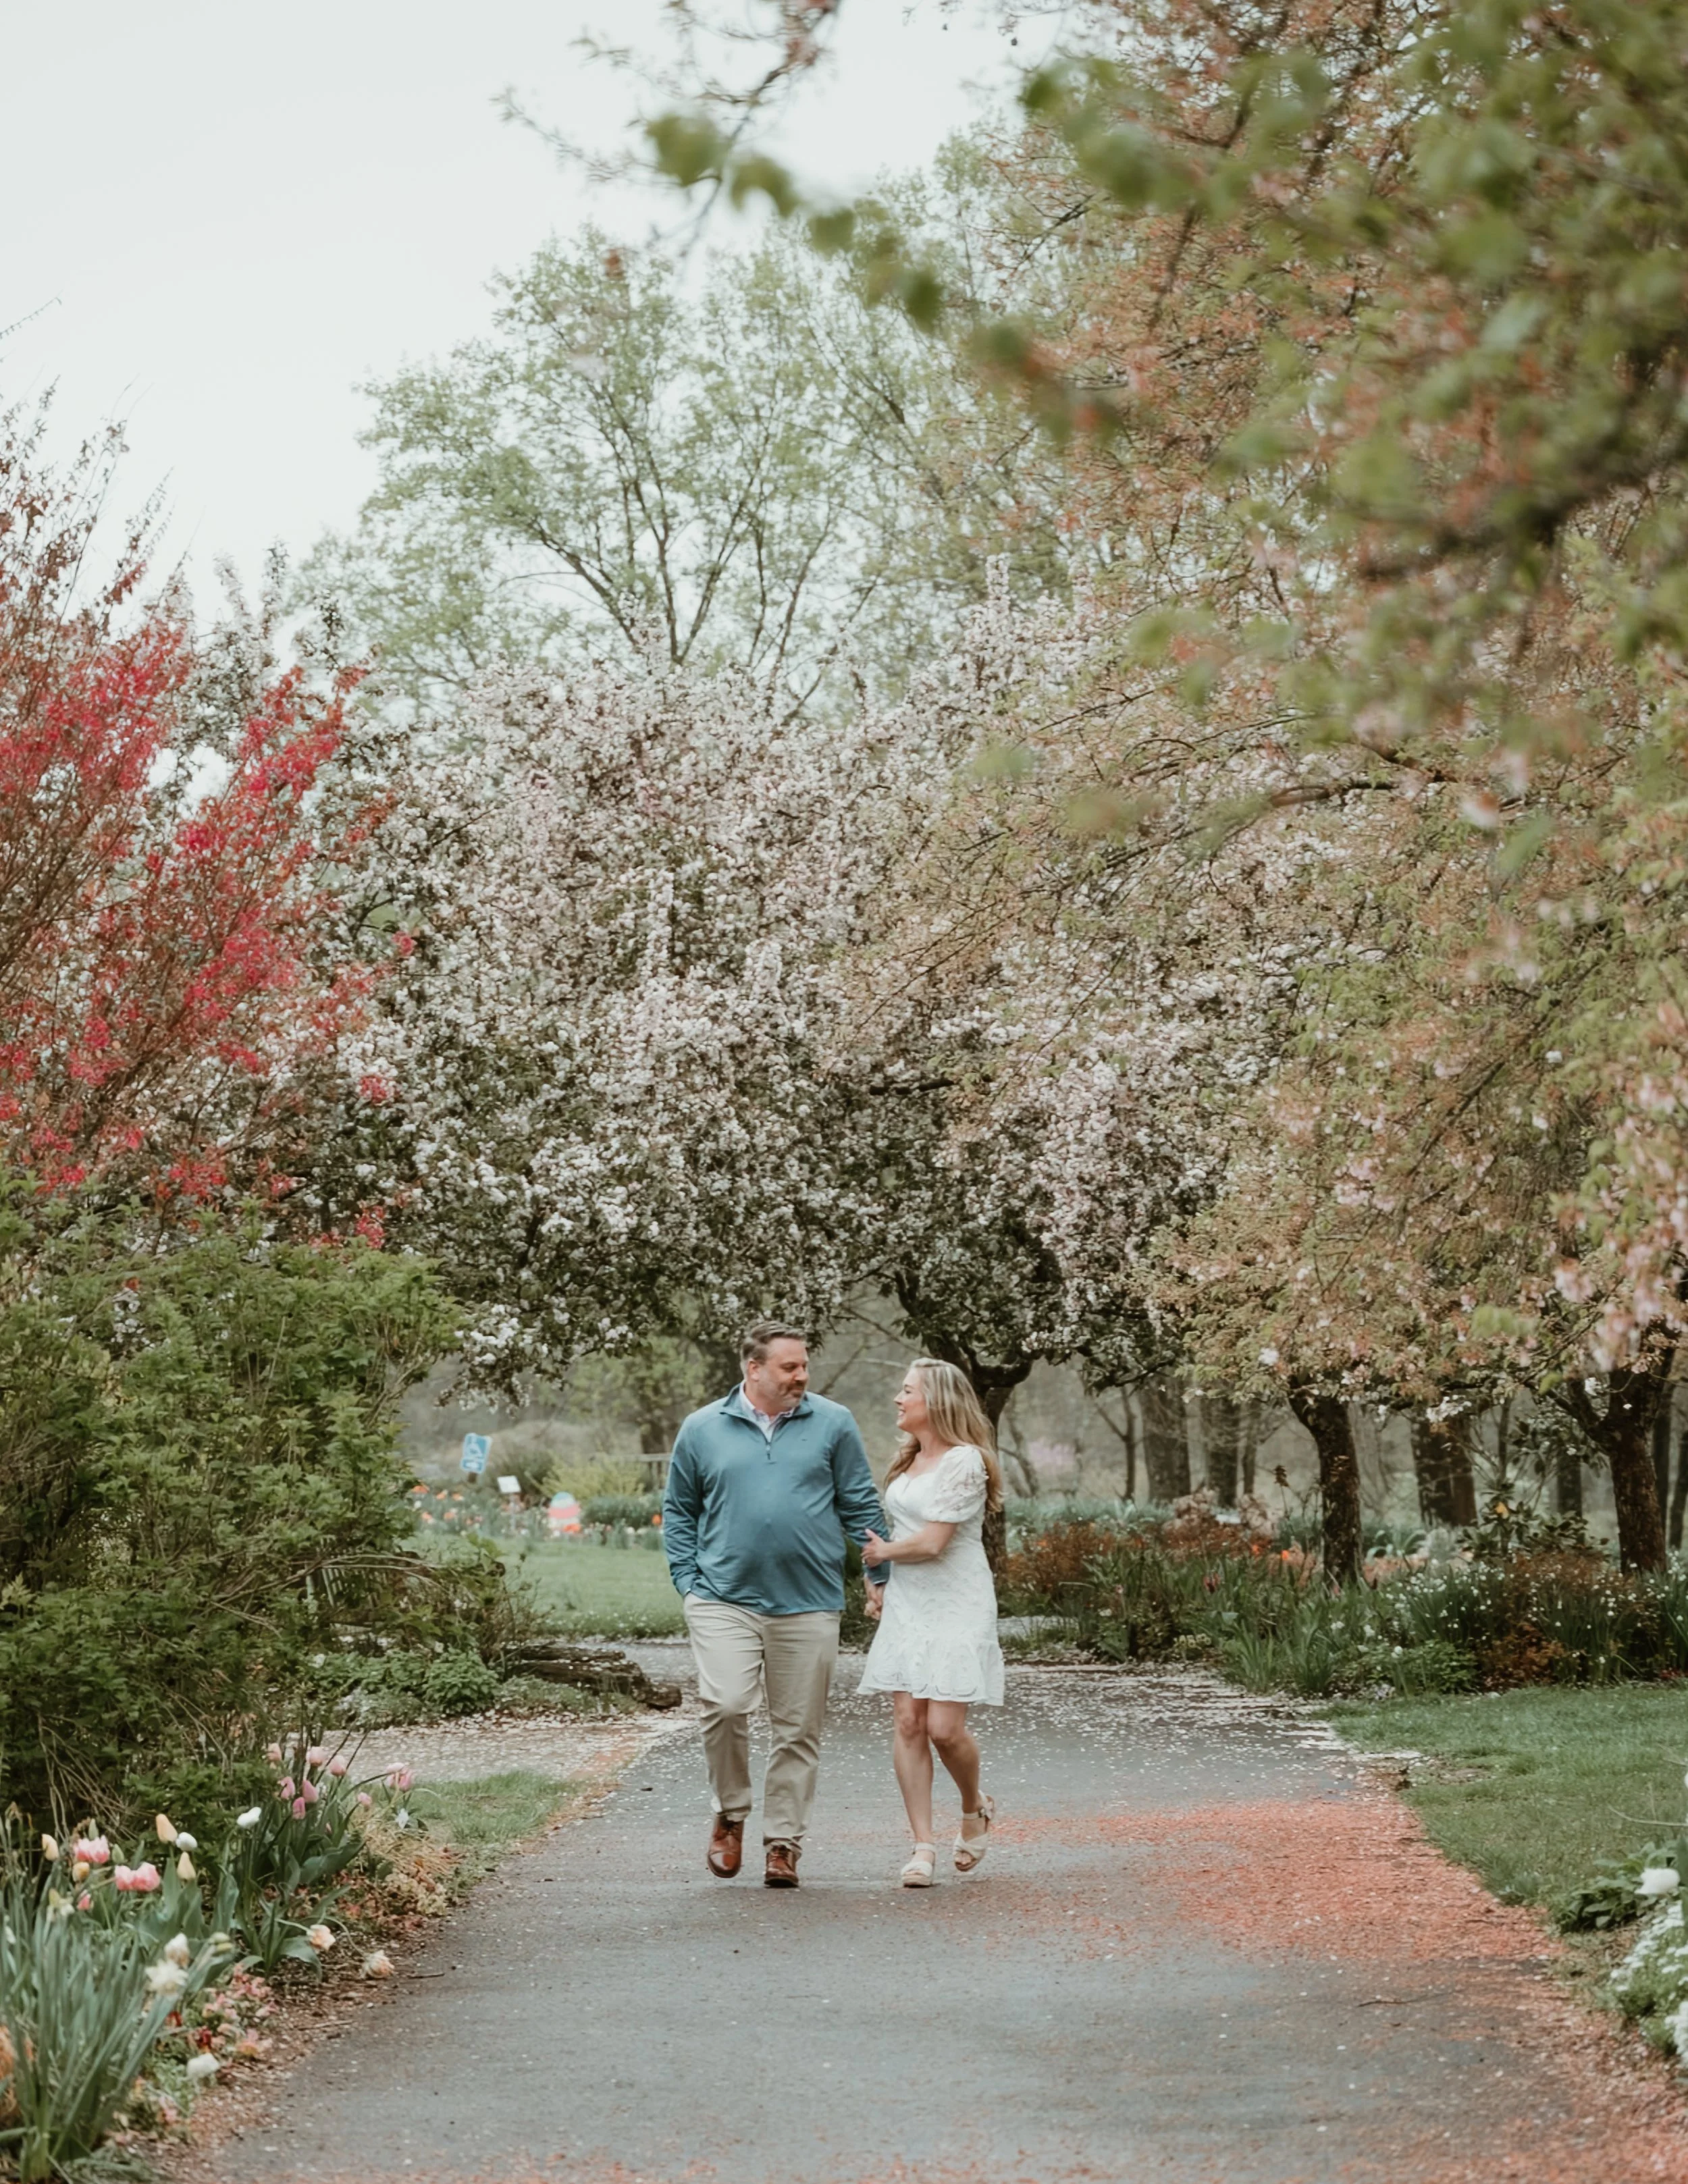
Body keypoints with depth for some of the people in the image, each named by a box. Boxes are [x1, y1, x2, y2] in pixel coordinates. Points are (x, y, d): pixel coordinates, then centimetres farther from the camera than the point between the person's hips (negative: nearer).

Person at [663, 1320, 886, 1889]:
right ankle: (730, 1814, 6)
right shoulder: (702, 1430, 6)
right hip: (724, 1601, -1)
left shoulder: (833, 1424, 6)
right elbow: (679, 1514, 14)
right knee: (724, 1705, -17)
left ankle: (783, 1842, 14)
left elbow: (860, 1507, 10)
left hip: (809, 1605, 1)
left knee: (797, 1730, 3)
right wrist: (688, 1581, 5)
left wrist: (878, 1574, 3)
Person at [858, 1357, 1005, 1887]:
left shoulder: (964, 1461, -13)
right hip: (907, 1605, 7)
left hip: (956, 1607, -7)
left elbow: (933, 1542, -16)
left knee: (944, 1727, -11)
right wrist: (882, 1588, 19)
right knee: (908, 1723, -2)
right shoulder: (910, 1459, 14)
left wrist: (883, 1553, 0)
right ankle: (923, 1845, 1)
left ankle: (975, 1808, 19)